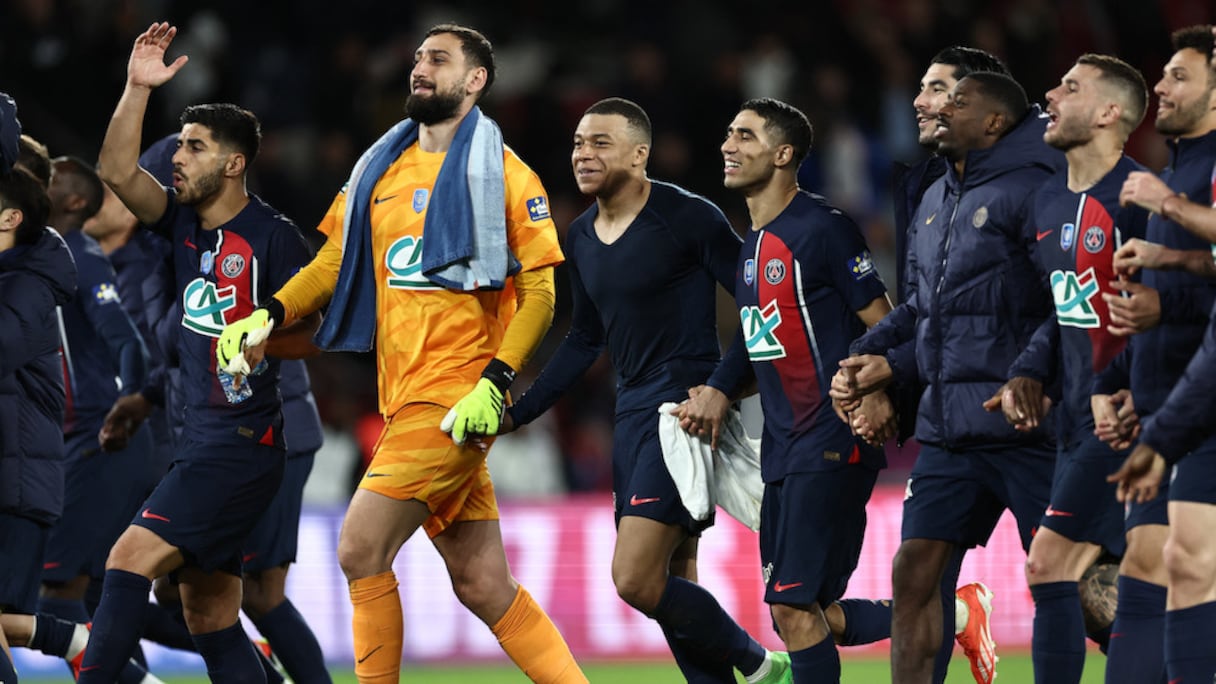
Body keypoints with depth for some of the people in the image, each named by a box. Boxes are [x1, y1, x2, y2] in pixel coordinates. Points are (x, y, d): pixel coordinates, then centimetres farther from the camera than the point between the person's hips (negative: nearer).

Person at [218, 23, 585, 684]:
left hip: (456, 403, -6)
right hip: (404, 400, 6)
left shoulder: (503, 172, -4)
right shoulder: (380, 167, 15)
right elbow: (337, 259, 21)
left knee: (360, 550, -12)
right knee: (482, 585, 5)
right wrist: (269, 316, 4)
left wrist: (495, 384, -16)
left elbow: (539, 290, -6)